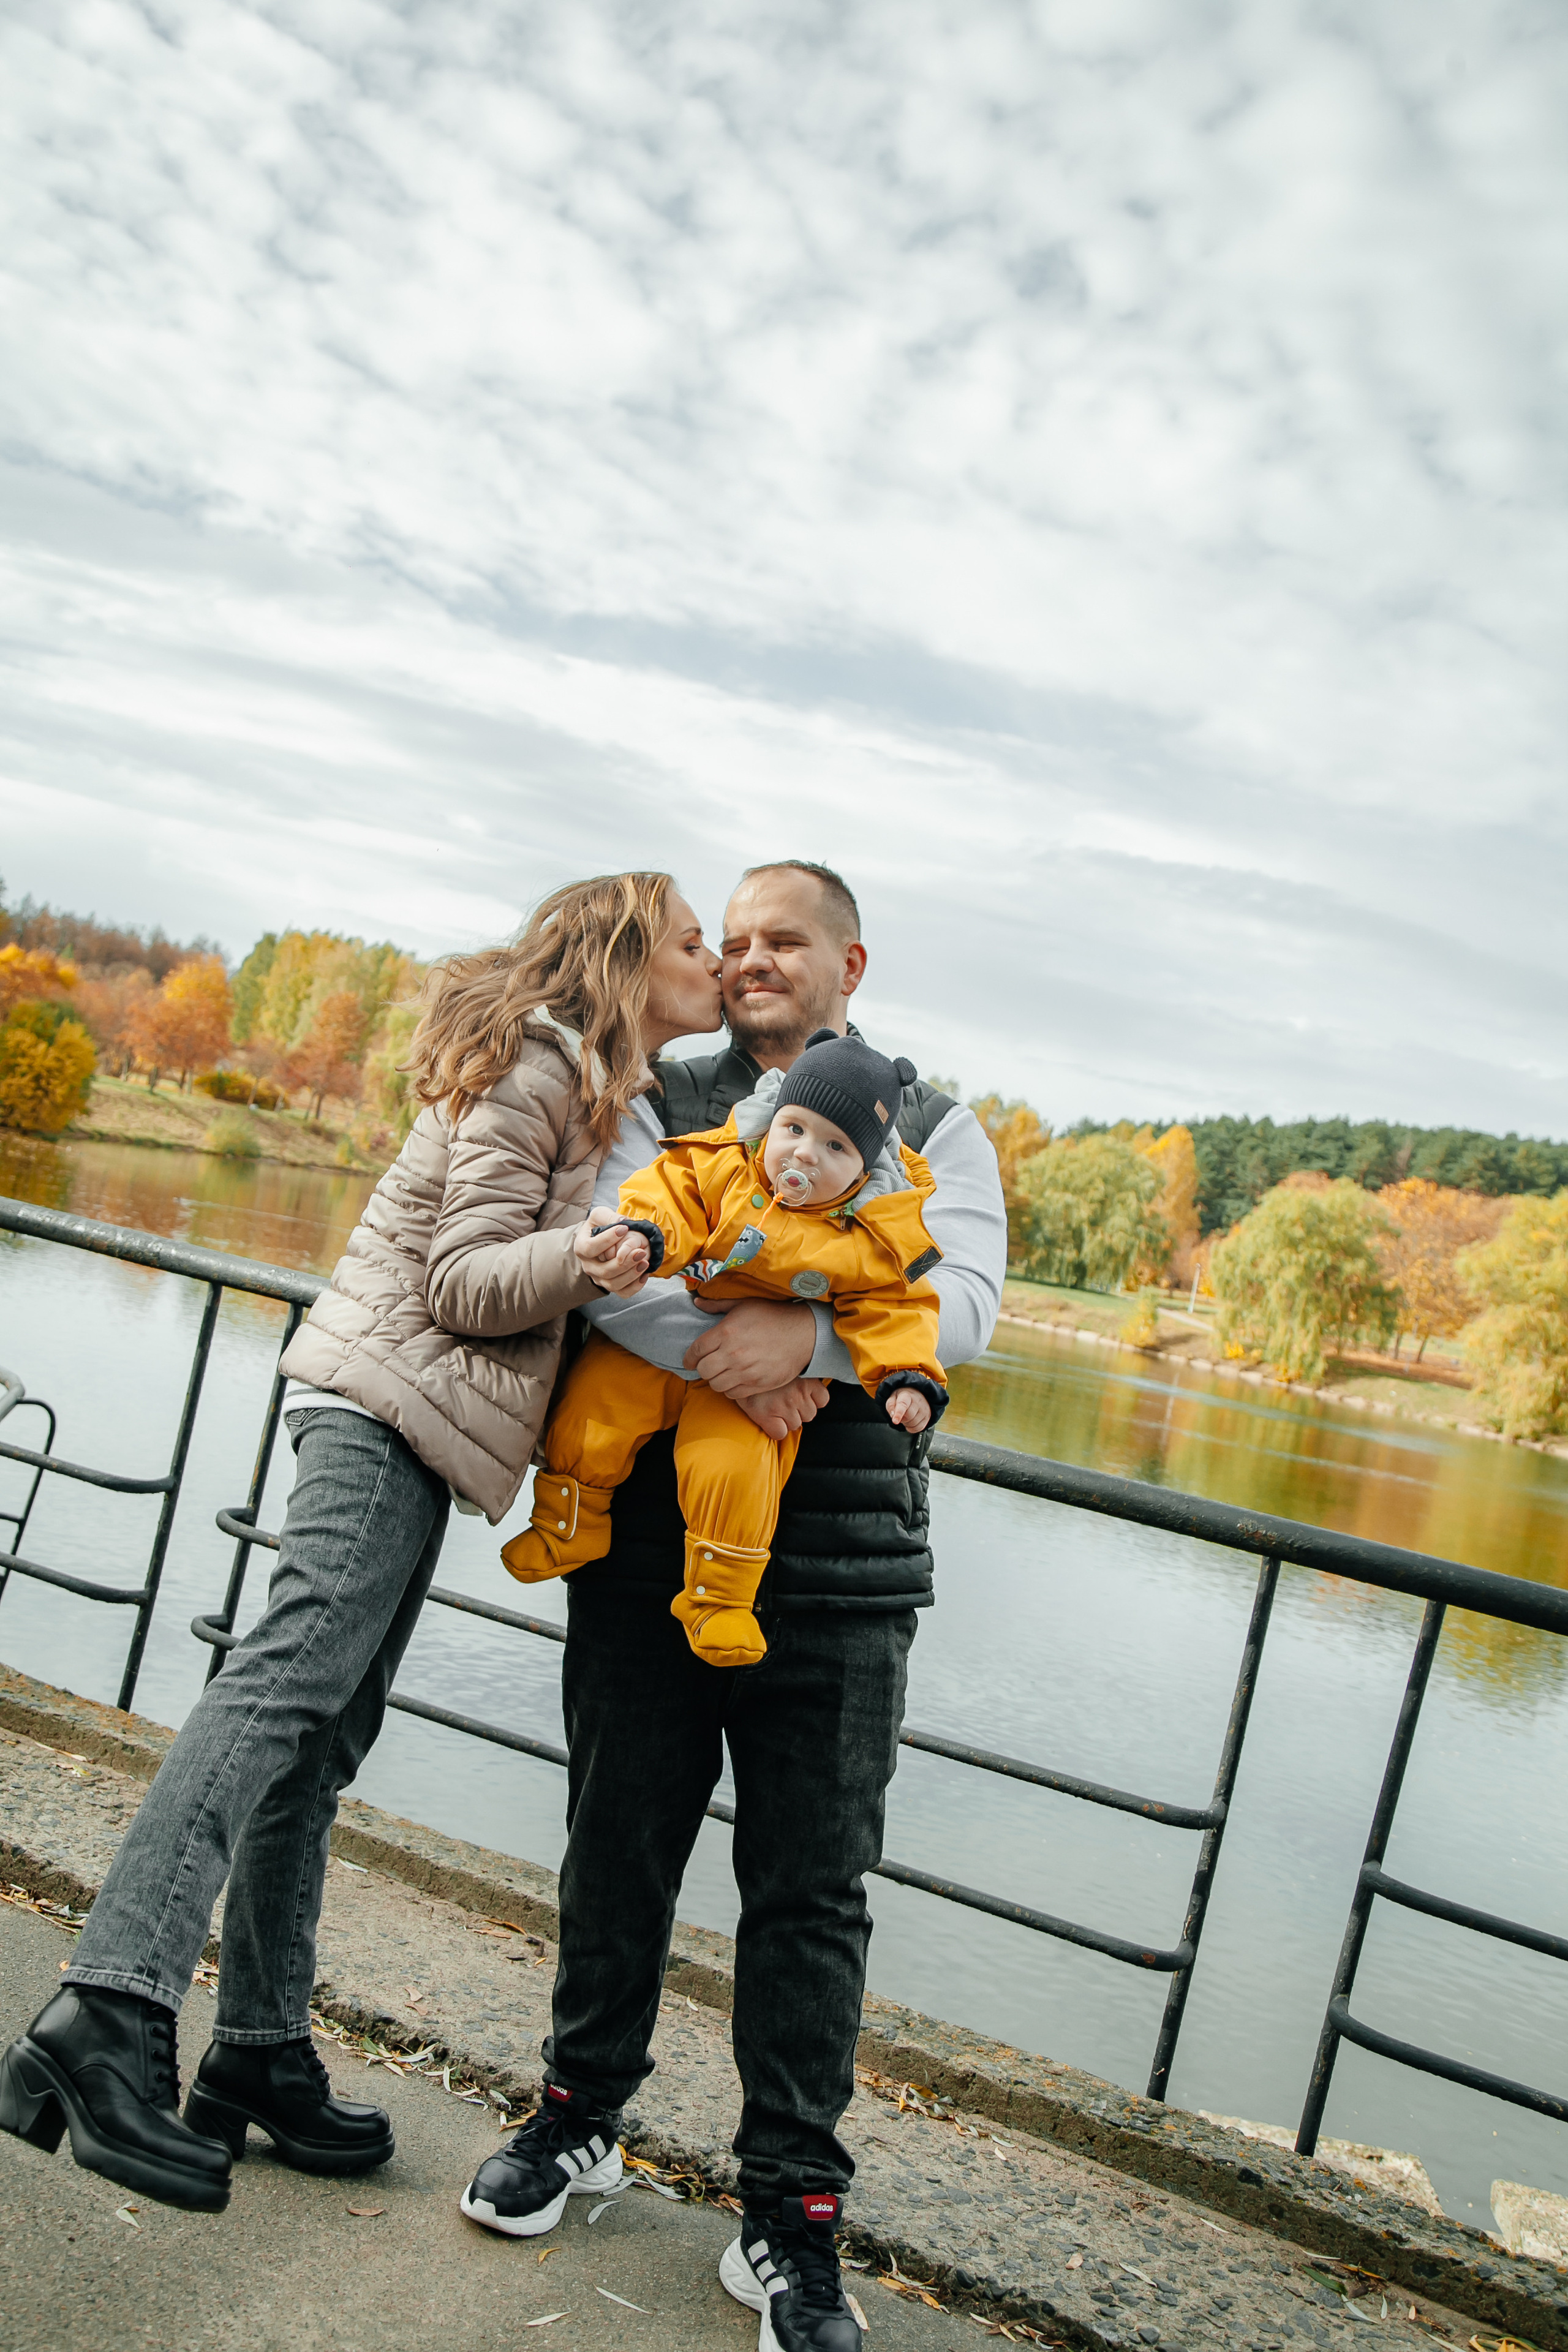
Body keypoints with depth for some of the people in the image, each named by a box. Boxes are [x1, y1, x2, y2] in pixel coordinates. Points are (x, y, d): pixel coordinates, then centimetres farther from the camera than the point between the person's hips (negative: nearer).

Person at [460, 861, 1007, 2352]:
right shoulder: (660, 1106, 11)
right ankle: (581, 2117, 35)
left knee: (812, 1892, 5)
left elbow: (966, 1303, -7)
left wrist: (807, 1336, -24)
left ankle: (790, 2218, 19)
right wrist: (727, 1360, -23)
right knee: (618, 1846, 13)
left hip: (838, 1572, -1)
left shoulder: (935, 1133, 9)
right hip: (649, 1545, 1)